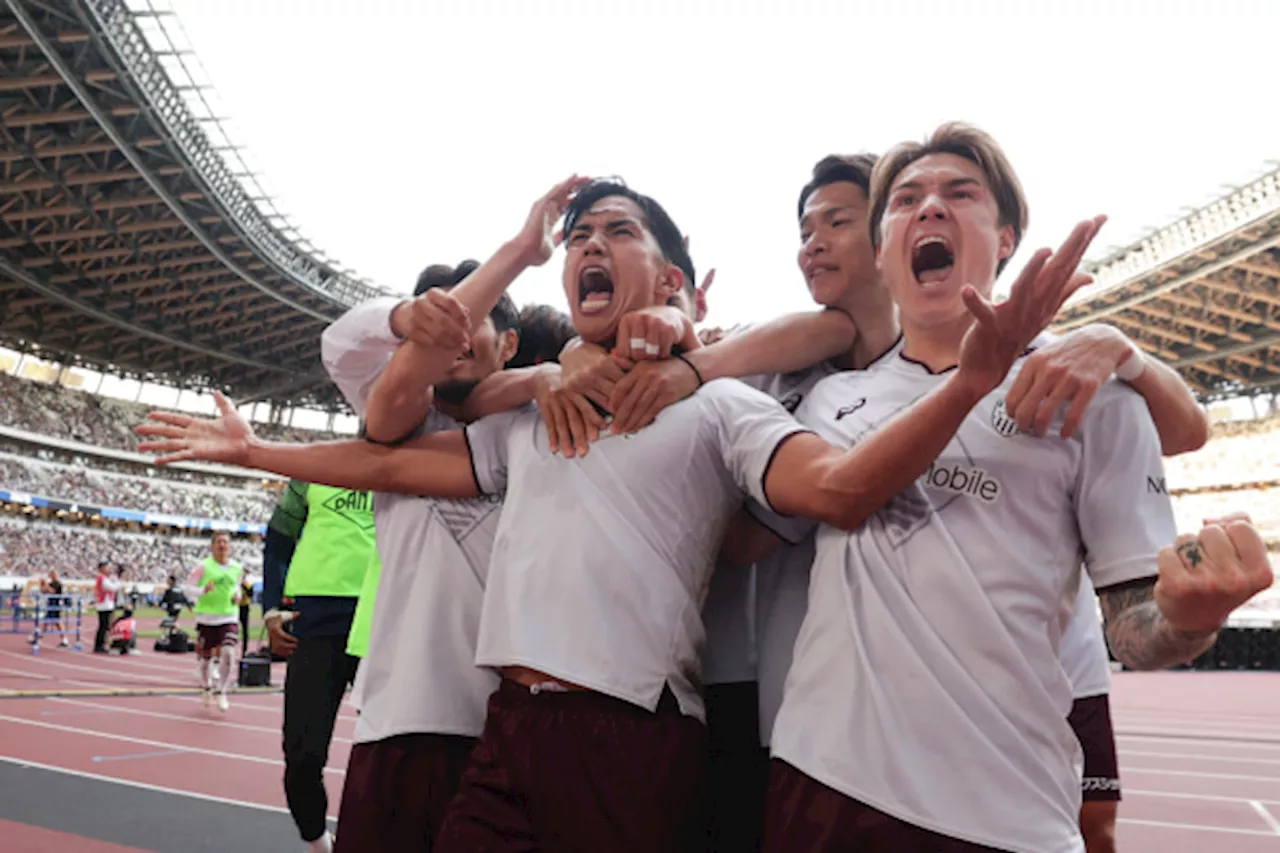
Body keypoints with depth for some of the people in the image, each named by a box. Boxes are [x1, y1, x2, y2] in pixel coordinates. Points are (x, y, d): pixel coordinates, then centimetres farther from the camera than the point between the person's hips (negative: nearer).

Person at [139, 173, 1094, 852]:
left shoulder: (718, 405, 0)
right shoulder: (529, 419, 17)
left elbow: (841, 486, -16)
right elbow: (389, 461, 20)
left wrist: (973, 376, -31)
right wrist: (251, 449, 25)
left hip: (637, 742, -5)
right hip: (510, 730, 5)